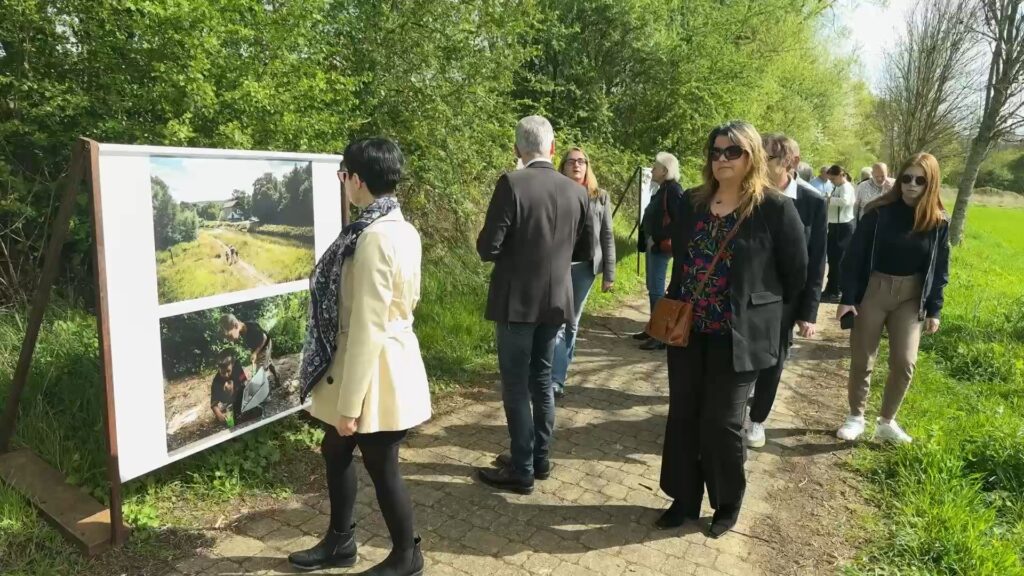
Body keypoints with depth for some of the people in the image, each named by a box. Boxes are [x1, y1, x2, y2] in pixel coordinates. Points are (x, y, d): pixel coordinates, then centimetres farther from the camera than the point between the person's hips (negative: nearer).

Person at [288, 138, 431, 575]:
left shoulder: (374, 237, -24)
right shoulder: (401, 229, 6)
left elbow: (367, 326, -25)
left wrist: (350, 404, -19)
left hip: (374, 372, -10)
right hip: (378, 361, 10)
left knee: (381, 467, 9)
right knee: (335, 451, 22)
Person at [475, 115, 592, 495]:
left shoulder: (511, 184, -15)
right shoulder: (577, 191, 1)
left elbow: (487, 249, -16)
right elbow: (584, 251, 10)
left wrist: (513, 248, 5)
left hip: (516, 301, -5)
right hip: (556, 300, 5)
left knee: (515, 385, 5)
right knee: (541, 379, 18)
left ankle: (521, 471, 13)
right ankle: (540, 459, 28)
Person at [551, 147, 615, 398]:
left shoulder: (600, 197, 6)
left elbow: (607, 237, 6)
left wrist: (609, 273, 2)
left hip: (585, 267, 2)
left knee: (572, 322, 10)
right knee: (557, 322, -4)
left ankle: (559, 370, 20)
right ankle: (556, 378, 2)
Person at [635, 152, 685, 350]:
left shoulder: (673, 190, -13)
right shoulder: (662, 190, 16)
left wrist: (657, 239, -19)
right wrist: (647, 239, 11)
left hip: (661, 247, -10)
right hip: (653, 245, 10)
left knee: (656, 290, -9)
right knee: (652, 288, 14)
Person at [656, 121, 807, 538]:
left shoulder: (775, 208, -11)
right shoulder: (691, 203, 5)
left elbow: (796, 273, -2)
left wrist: (762, 307, 8)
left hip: (739, 336, -5)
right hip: (687, 330, 5)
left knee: (722, 423, 4)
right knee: (682, 417, 11)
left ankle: (728, 505, 28)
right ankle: (684, 498, 29)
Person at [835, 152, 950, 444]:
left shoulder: (938, 222, -1)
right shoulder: (879, 212, -9)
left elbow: (940, 269, 5)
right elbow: (855, 255, -8)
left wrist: (934, 310, 1)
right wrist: (847, 297, -11)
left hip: (911, 297, 2)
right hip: (873, 290, -2)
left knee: (904, 363, -1)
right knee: (861, 360, 5)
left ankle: (886, 421, 19)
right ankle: (856, 417, 22)